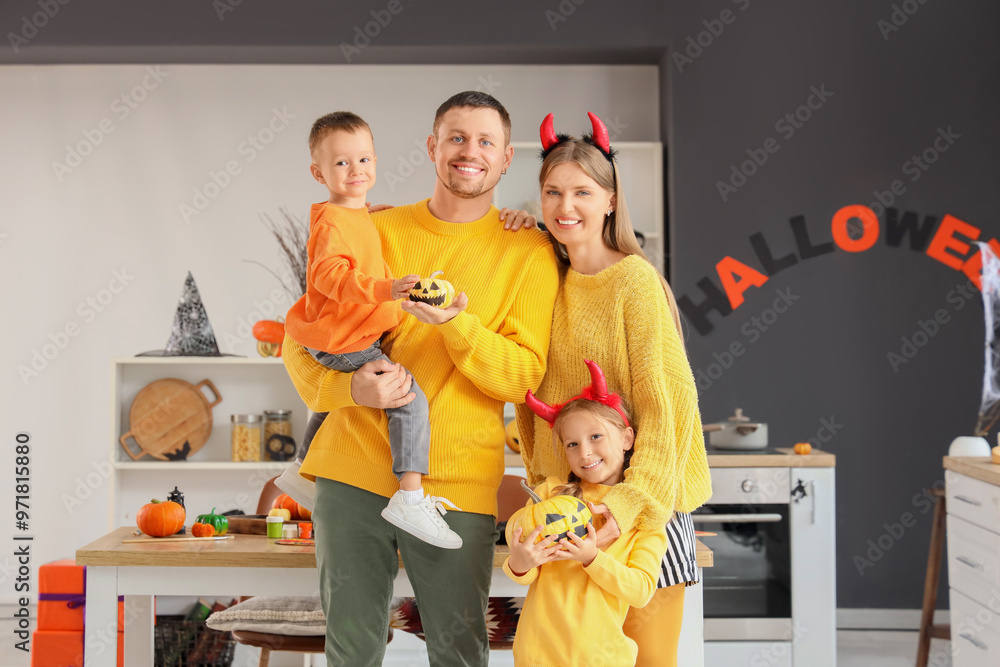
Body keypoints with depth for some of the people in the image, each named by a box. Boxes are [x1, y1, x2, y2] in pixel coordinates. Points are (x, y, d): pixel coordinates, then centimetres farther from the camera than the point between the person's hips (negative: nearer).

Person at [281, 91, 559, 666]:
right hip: (353, 467, 2)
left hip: (456, 482, -2)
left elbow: (523, 377, -4)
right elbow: (300, 340, 9)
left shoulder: (529, 252, 3)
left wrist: (457, 325, -22)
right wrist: (348, 385, -13)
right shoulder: (376, 232, 8)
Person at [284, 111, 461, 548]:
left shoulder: (358, 216, 14)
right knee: (410, 398, -20)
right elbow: (328, 274, -34)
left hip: (332, 340, 11)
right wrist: (385, 289, -45)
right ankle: (410, 497, -25)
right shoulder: (332, 221, -19)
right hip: (344, 344, -11)